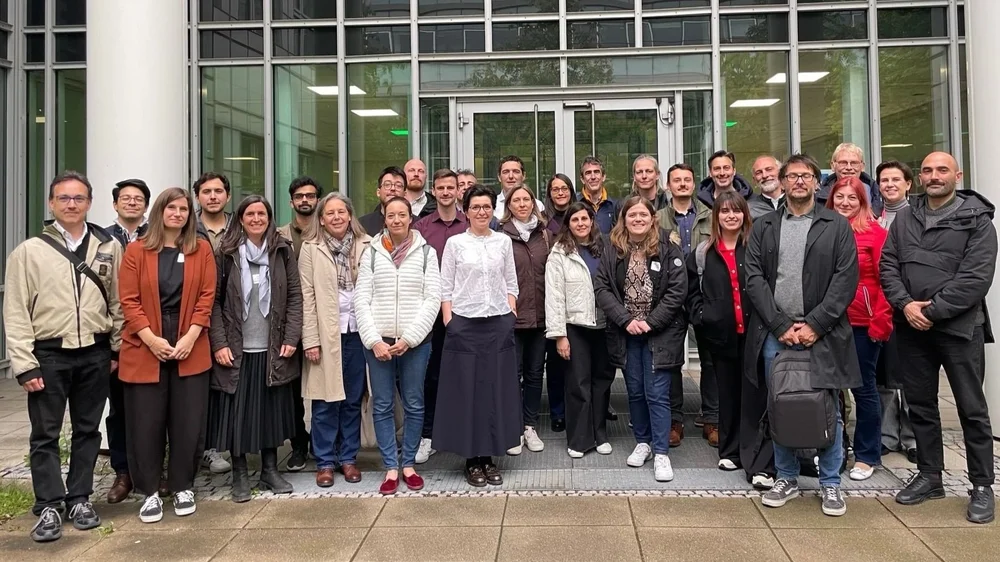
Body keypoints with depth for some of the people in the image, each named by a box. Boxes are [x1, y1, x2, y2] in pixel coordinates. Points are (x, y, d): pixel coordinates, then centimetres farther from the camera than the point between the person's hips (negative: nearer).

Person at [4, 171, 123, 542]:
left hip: (95, 354, 2)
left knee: (87, 430, 11)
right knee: (45, 434, 5)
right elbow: (16, 312, -3)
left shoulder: (109, 247, 4)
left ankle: (79, 498, 24)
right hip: (48, 355, -1)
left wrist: (117, 348, 5)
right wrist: (24, 364, -8)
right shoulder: (29, 251, -1)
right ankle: (49, 507, 15)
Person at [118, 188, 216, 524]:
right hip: (144, 349, 0)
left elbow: (207, 297, 1)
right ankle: (150, 492, 18)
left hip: (191, 348, 1)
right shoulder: (136, 251, 3)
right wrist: (151, 339, -13)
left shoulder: (202, 250, 5)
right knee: (146, 423, 4)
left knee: (188, 422, 5)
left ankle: (183, 487, 21)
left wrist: (190, 337, -10)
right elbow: (128, 300, -2)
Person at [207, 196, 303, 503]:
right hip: (236, 350, -1)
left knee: (272, 410, 10)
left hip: (273, 350, 2)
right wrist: (219, 343, -9)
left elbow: (295, 296, 3)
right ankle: (239, 475, 18)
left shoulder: (283, 252, 4)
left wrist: (291, 338, -5)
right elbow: (214, 301, -2)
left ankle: (270, 470, 24)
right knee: (236, 412, 4)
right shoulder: (226, 254, -1)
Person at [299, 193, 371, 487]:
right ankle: (325, 461, 18)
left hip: (357, 332, 2)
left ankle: (348, 457, 25)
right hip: (326, 334, -2)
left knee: (353, 400, 11)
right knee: (325, 402, 5)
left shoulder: (366, 246, 3)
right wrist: (310, 339, -9)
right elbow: (307, 296, -4)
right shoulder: (311, 248, 0)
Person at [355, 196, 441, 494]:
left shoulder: (426, 252, 2)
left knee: (414, 404, 7)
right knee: (382, 406, 5)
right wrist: (374, 340, -8)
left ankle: (408, 464, 22)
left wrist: (408, 338, -11)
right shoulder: (371, 252, 5)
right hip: (377, 342, 1)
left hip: (415, 342, -1)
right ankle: (391, 468, 16)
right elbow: (361, 300, 2)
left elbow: (433, 299, -3)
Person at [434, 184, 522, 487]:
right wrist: (449, 322, -7)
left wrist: (511, 316, 1)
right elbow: (445, 287, 1)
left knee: (497, 388, 5)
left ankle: (489, 457, 17)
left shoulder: (504, 241, 8)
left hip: (499, 323, 2)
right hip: (464, 323, -2)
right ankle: (472, 460, 13)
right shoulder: (454, 243, 2)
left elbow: (511, 284, 11)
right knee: (466, 389, 2)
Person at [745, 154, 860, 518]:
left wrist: (814, 325, -12)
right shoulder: (763, 228, 10)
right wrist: (781, 325, -9)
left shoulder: (837, 226, 5)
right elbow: (754, 278, 1)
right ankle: (787, 479, 22)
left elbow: (846, 280, -3)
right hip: (774, 334, 2)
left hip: (822, 334, -1)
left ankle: (831, 483, 19)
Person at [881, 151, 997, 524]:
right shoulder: (905, 218, 10)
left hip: (959, 327, -4)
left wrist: (932, 311, -16)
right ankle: (929, 476, 26)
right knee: (920, 405, 12)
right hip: (911, 327, 4)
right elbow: (888, 265, 4)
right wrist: (905, 304, -11)